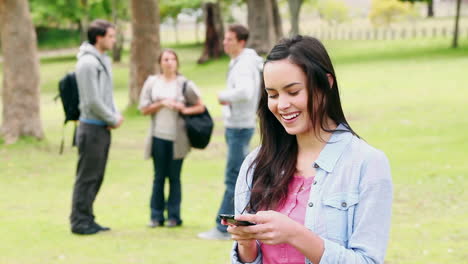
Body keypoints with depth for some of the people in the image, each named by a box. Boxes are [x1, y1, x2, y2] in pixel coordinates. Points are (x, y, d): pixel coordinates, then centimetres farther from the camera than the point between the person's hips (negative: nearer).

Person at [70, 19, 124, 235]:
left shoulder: (104, 60, 13)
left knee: (96, 177, 13)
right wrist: (113, 119, -9)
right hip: (92, 128, -9)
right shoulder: (88, 63, -17)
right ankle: (80, 221, 4)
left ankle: (87, 220, 21)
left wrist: (115, 115, 2)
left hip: (104, 128, 9)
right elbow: (93, 100, -20)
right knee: (87, 177, -3)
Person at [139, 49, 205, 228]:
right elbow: (144, 109, 4)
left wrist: (184, 109, -10)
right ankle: (156, 216, 9)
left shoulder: (184, 84, 4)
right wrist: (161, 104, -9)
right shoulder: (152, 82, 8)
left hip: (178, 137, -1)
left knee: (174, 177, 2)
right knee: (159, 177, 3)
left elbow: (200, 107, 5)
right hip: (158, 136, 1)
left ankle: (174, 216, 8)